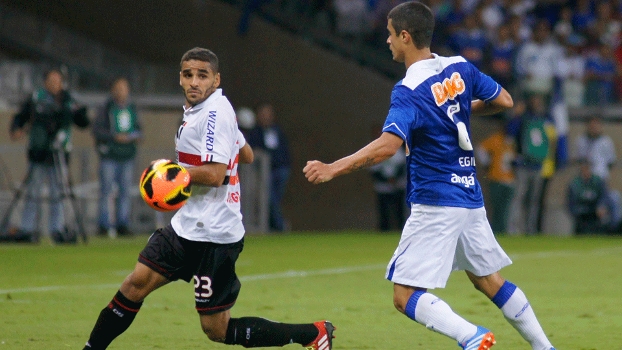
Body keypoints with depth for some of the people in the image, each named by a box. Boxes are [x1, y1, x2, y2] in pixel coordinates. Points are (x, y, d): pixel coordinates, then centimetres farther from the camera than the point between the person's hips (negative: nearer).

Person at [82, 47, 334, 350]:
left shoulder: (215, 112, -17)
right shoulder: (197, 110, 12)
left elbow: (215, 174, -25)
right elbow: (246, 155, 25)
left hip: (213, 235, -9)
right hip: (186, 227, 9)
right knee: (135, 284, 5)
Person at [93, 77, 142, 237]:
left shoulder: (132, 108, 13)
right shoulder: (107, 108, -3)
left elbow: (137, 127, 24)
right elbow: (96, 129, -8)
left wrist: (137, 136, 2)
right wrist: (115, 137, -17)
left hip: (127, 157, 5)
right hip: (109, 156, -5)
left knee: (125, 192, 5)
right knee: (106, 191, -4)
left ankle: (123, 225, 10)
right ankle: (104, 225, 0)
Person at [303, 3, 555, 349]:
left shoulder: (409, 91, -17)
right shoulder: (460, 68, 4)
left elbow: (387, 145, -31)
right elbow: (504, 101, 15)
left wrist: (333, 169, -31)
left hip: (435, 203, -8)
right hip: (471, 197, 8)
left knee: (406, 297, -8)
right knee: (489, 280, 22)